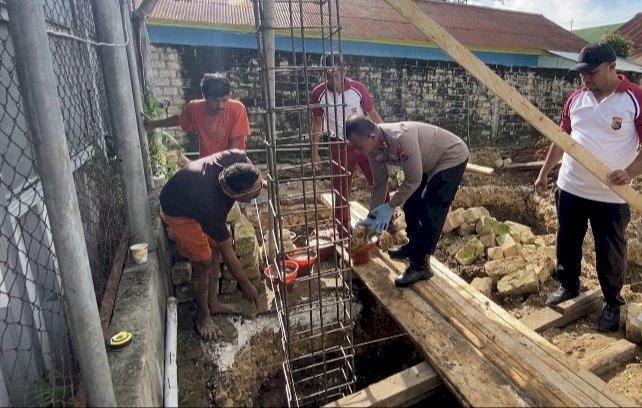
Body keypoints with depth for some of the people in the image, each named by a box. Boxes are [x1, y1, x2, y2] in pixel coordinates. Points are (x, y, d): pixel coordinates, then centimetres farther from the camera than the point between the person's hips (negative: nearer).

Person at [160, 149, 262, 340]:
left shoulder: (236, 158, -31)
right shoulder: (212, 207, -39)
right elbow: (228, 254, -26)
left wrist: (256, 180, -6)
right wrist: (246, 285, -15)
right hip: (179, 210, -7)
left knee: (214, 250, 11)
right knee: (203, 263, -4)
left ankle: (212, 303, 29)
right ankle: (203, 315, 18)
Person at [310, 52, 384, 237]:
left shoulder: (358, 88, -10)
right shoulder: (318, 93, -10)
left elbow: (372, 114, 1)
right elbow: (317, 123, 3)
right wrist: (315, 152, 3)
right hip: (339, 147, 0)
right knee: (341, 192, 7)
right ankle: (343, 234, 23)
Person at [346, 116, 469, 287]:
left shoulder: (401, 138, -39)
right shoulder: (374, 148, -13)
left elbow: (413, 180, -29)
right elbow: (379, 183, -2)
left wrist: (390, 207, -23)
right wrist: (372, 216, -1)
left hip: (452, 157, -8)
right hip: (428, 162, 8)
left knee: (430, 212, -13)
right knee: (410, 203, 12)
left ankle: (420, 266, -2)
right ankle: (414, 246, 32)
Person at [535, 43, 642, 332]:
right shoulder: (576, 98, 3)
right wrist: (544, 172, 12)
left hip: (611, 197, -4)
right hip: (570, 189, 4)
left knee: (610, 254, 9)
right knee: (567, 244, 17)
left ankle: (612, 303, 30)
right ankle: (568, 286, 39)